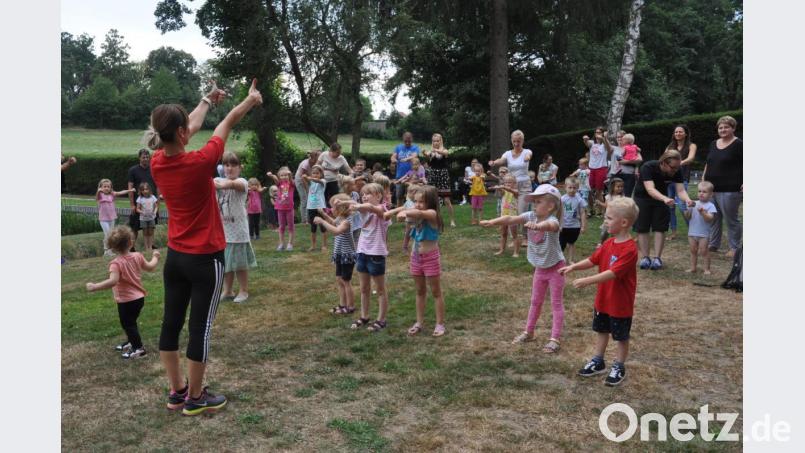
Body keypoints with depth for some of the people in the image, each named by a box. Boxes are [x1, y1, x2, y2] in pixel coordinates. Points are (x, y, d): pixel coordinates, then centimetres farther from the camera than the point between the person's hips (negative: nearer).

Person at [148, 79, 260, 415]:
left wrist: (208, 99, 27)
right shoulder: (198, 163, -22)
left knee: (171, 323, 12)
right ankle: (195, 398, 16)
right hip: (205, 259, -7)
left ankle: (177, 392, 26)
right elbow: (227, 124, -6)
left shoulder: (157, 163, -5)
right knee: (200, 327, 4)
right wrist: (251, 100, 10)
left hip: (175, 257, 7)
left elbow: (189, 128, 12)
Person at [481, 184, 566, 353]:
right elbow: (511, 219, -19)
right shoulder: (531, 216, -9)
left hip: (555, 267, -7)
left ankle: (555, 339, 10)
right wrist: (492, 222, -35)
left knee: (556, 303, 3)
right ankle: (528, 332, 33)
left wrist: (537, 226, -73)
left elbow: (549, 225, -51)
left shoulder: (553, 220, -26)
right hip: (540, 268, 7)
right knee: (535, 301, 19)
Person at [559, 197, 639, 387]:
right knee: (601, 331, 20)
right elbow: (593, 260, 8)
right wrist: (573, 267, -6)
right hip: (603, 299, 8)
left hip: (621, 303, -8)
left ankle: (619, 368, 26)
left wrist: (587, 281, -38)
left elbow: (612, 273, -33)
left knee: (621, 337, 10)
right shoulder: (608, 243, 1)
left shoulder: (629, 249, -26)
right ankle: (598, 362, 35)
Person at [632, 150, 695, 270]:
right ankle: (645, 257, 3)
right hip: (642, 197, -3)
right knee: (642, 229, -5)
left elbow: (680, 190, -24)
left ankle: (657, 258, -1)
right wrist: (665, 198, -60)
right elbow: (650, 189, -43)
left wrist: (687, 199, -47)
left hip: (661, 199, 3)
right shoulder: (648, 167, -32)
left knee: (660, 228, -5)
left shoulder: (676, 172, -19)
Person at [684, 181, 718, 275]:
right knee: (693, 251, 12)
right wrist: (687, 210, -13)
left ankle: (707, 269, 10)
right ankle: (692, 268, 20)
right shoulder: (694, 204, 6)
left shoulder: (710, 206, -7)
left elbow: (710, 219, -17)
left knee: (704, 251, 0)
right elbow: (687, 217, 6)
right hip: (692, 232, 5)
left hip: (703, 234, -4)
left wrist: (702, 212, -30)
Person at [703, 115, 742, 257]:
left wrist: (744, 183, -18)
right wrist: (703, 179, 15)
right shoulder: (713, 144, 15)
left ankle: (734, 248, 11)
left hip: (729, 190, -7)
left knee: (731, 219, 0)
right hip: (711, 188, 7)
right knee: (713, 218, 13)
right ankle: (713, 244, 23)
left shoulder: (738, 144, -5)